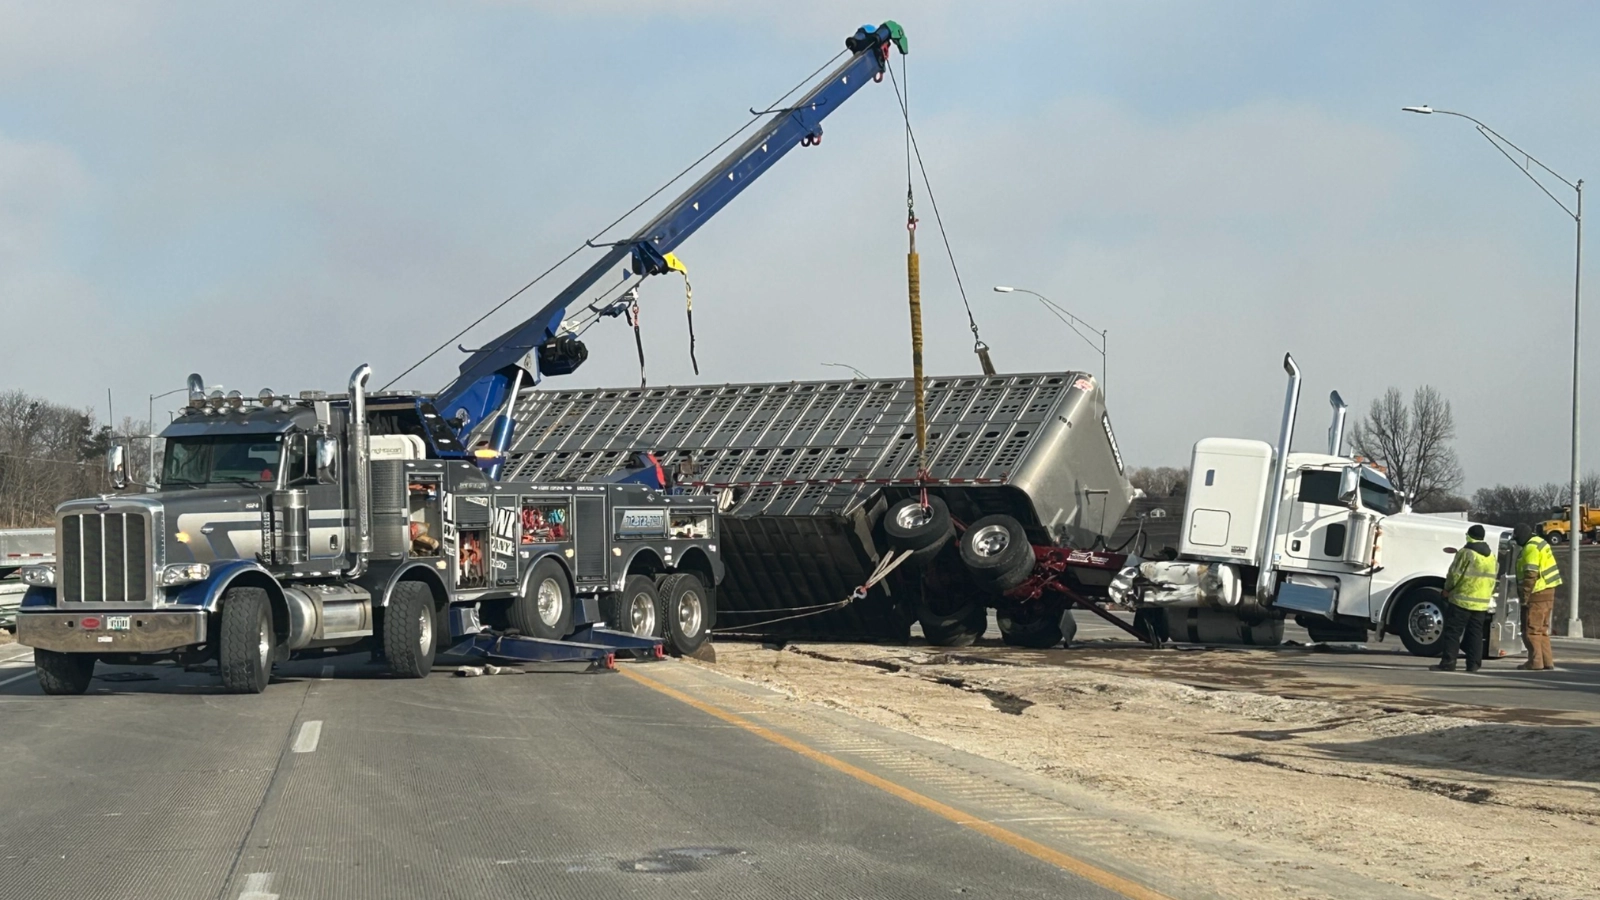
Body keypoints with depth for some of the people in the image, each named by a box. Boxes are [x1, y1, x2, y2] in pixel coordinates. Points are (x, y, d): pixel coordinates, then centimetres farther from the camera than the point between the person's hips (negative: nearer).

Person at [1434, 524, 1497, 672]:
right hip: (1482, 603, 7)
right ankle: (1473, 664, 7)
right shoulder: (1491, 555, 12)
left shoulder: (1466, 553, -11)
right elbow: (1492, 578, 16)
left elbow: (1454, 574, -12)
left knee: (1453, 632, -4)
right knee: (1475, 634, 10)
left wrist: (1447, 590, 3)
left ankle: (1448, 663, -7)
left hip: (1462, 600, -7)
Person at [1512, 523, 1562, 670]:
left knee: (1531, 629, -5)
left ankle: (1535, 661, -6)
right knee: (1542, 629, 15)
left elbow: (1531, 575, -21)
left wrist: (1525, 596, -19)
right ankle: (1547, 661, 16)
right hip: (1547, 592, 10)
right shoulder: (1540, 543, 17)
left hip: (1537, 593, -10)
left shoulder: (1531, 548, -15)